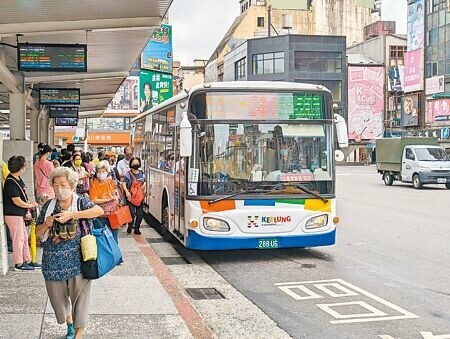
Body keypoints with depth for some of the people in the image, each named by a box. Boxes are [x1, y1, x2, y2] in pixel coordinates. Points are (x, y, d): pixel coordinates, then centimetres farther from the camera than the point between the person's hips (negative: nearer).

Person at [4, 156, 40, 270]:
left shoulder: (18, 179, 8)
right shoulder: (10, 182, -21)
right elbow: (17, 201, -20)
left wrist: (28, 207, 4)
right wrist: (30, 205, -7)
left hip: (19, 214, 10)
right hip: (13, 215, -10)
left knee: (24, 237, 16)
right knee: (18, 239, 0)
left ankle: (27, 261, 26)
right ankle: (18, 264, 11)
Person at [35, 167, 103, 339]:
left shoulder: (81, 202, -3)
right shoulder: (49, 206, 5)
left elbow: (99, 211, -25)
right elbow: (38, 233, 8)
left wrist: (71, 215, -29)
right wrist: (46, 224, -14)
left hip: (77, 259, -3)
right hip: (53, 260, 3)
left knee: (79, 296, 3)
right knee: (57, 295, 16)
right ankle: (69, 324, 43)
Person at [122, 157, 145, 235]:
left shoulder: (141, 173, 9)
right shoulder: (128, 174, -7)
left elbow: (144, 182, 24)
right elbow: (123, 184, -17)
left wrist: (144, 186, 2)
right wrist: (127, 192, -31)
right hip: (131, 196, -5)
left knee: (140, 214, 5)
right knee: (132, 213, -9)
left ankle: (137, 229, 19)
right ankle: (130, 227, 14)